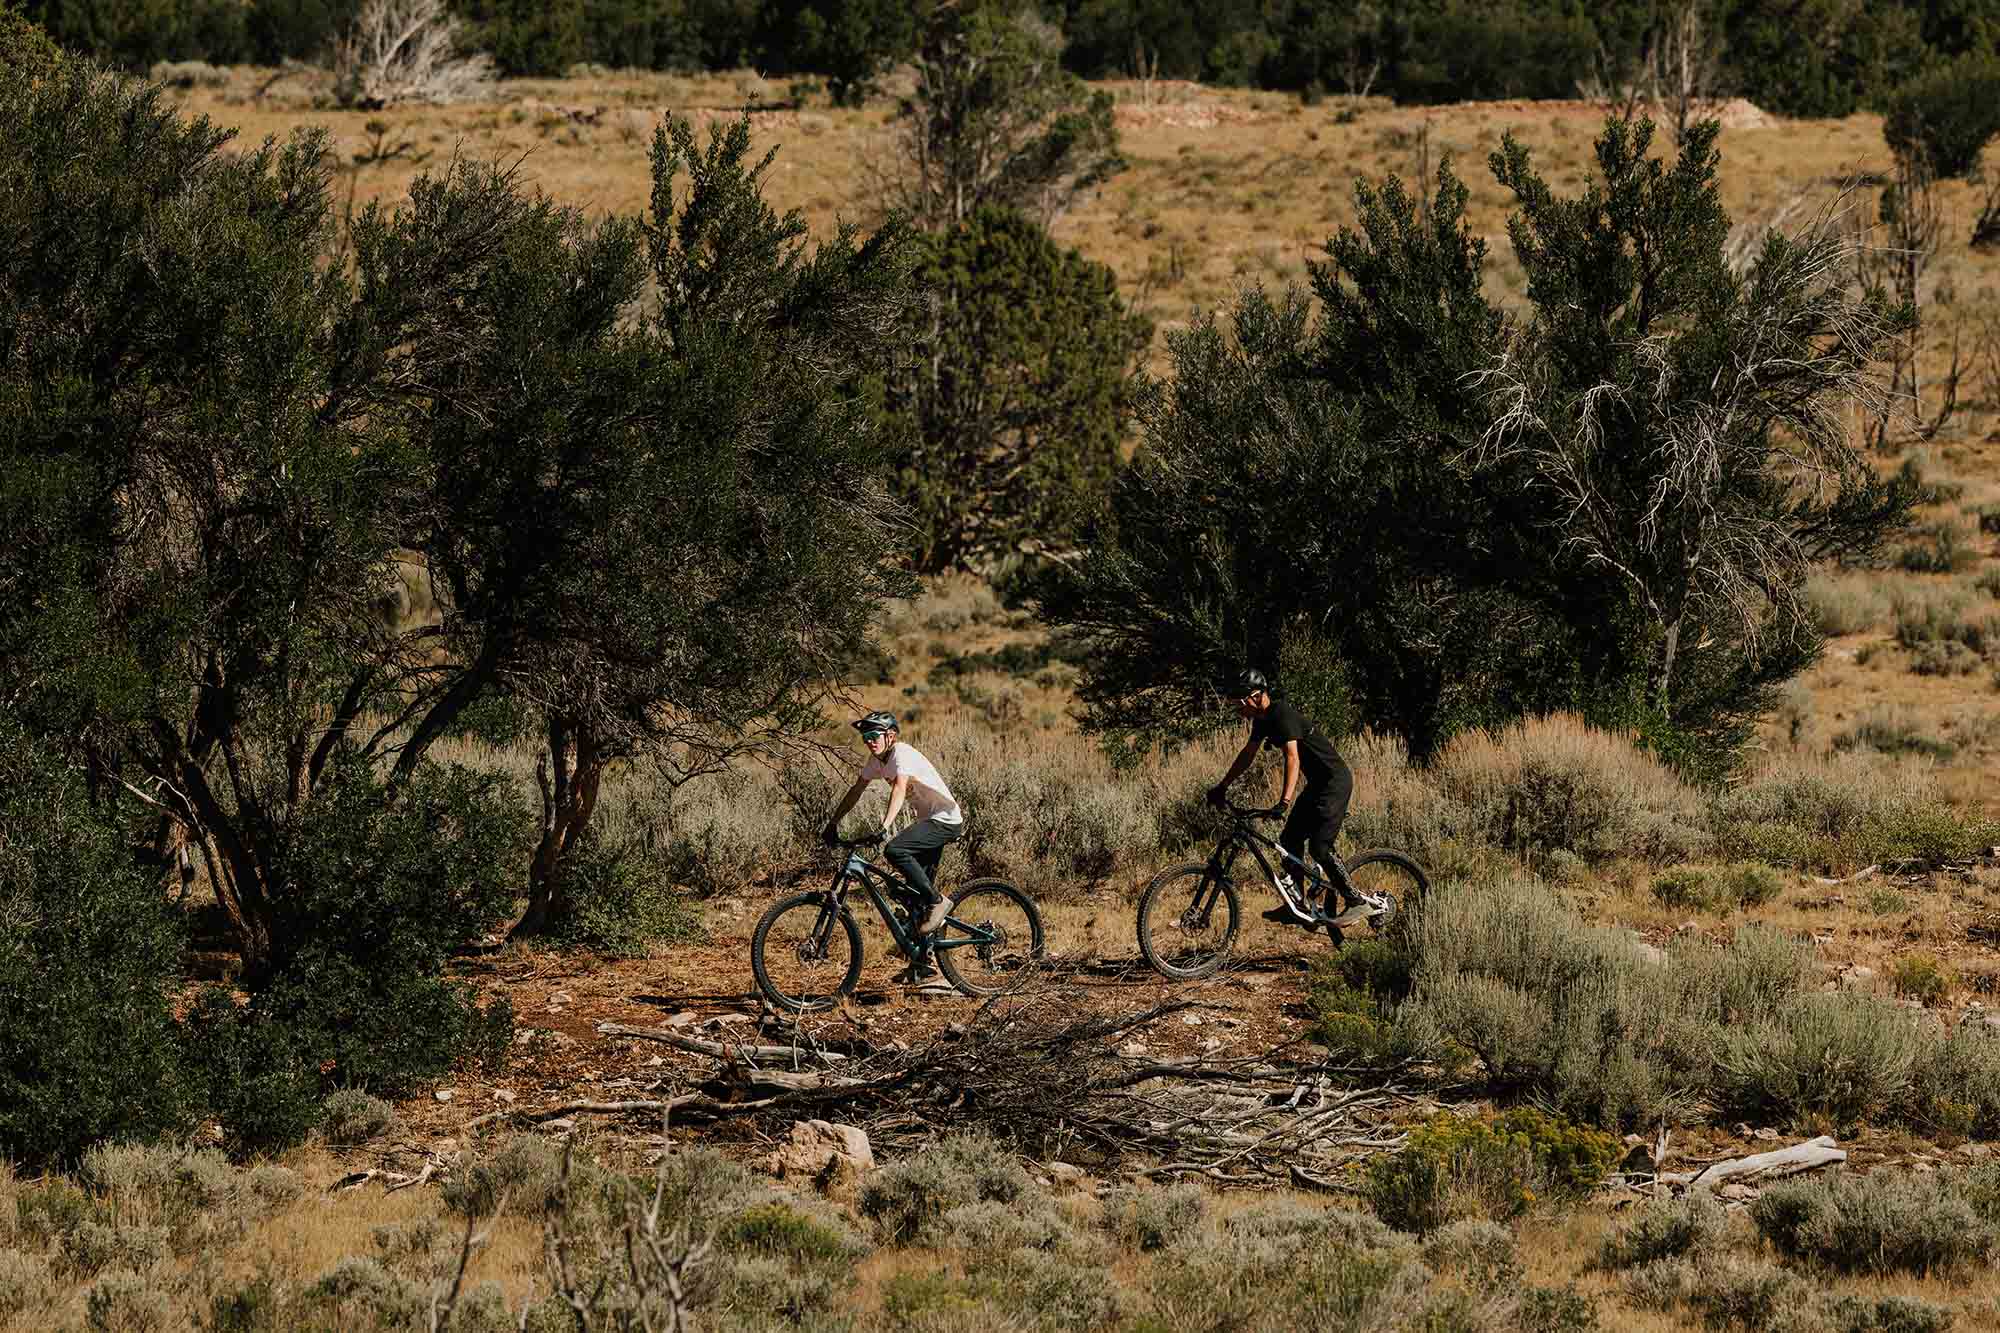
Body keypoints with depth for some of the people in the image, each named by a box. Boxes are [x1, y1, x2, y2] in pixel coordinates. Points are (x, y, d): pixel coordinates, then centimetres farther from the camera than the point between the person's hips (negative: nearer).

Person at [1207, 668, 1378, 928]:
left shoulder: (1283, 715, -22)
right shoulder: (1262, 719, 8)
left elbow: (1293, 759, -33)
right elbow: (1247, 755, 21)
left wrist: (1284, 802, -42)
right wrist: (1222, 787, 22)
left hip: (1335, 781, -10)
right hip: (1318, 783, 10)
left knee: (1320, 847, -16)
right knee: (1290, 839, 9)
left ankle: (1357, 903, -9)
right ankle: (1298, 906, 16)